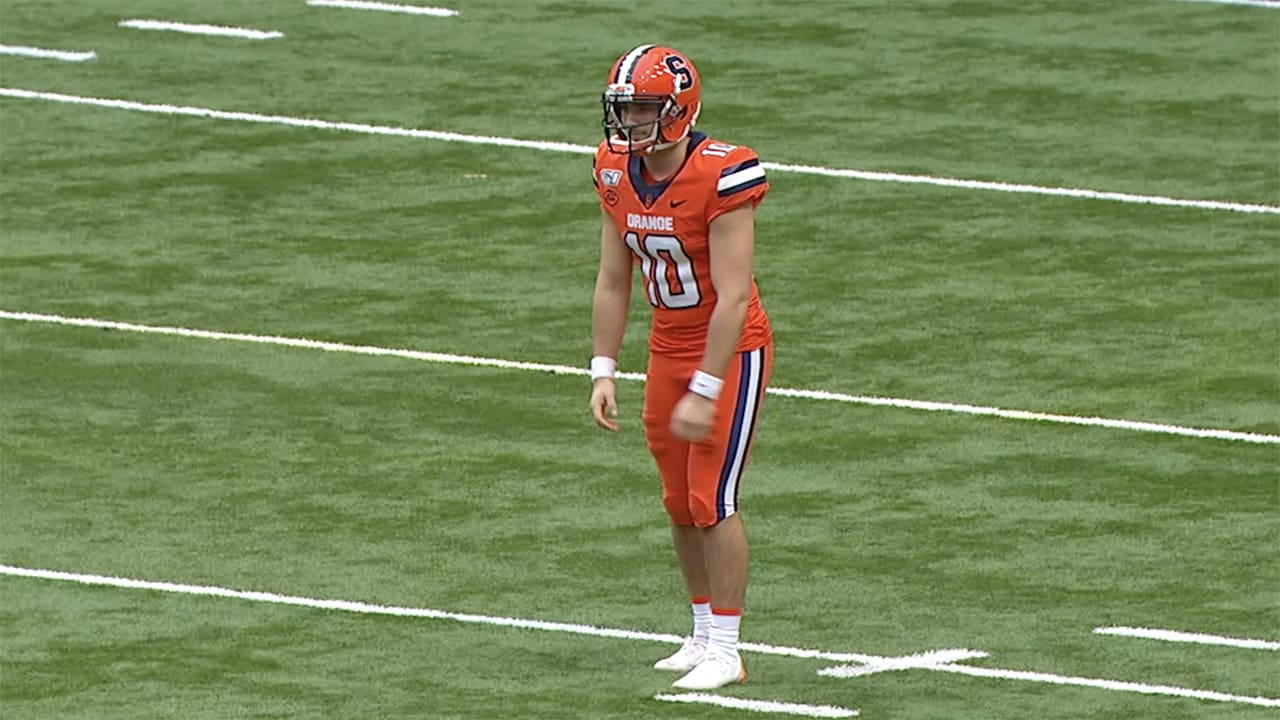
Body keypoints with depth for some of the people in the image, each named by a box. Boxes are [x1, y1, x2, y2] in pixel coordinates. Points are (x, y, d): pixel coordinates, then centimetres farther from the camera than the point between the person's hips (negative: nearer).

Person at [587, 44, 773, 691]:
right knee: (680, 504, 11)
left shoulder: (721, 178, -25)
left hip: (731, 351, -7)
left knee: (712, 501, -8)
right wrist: (603, 373, 2)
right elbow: (612, 283, 7)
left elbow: (732, 297, -25)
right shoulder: (618, 175, -3)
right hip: (668, 348, 7)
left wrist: (704, 392, -25)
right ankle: (703, 635, 24)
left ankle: (725, 650, 0)